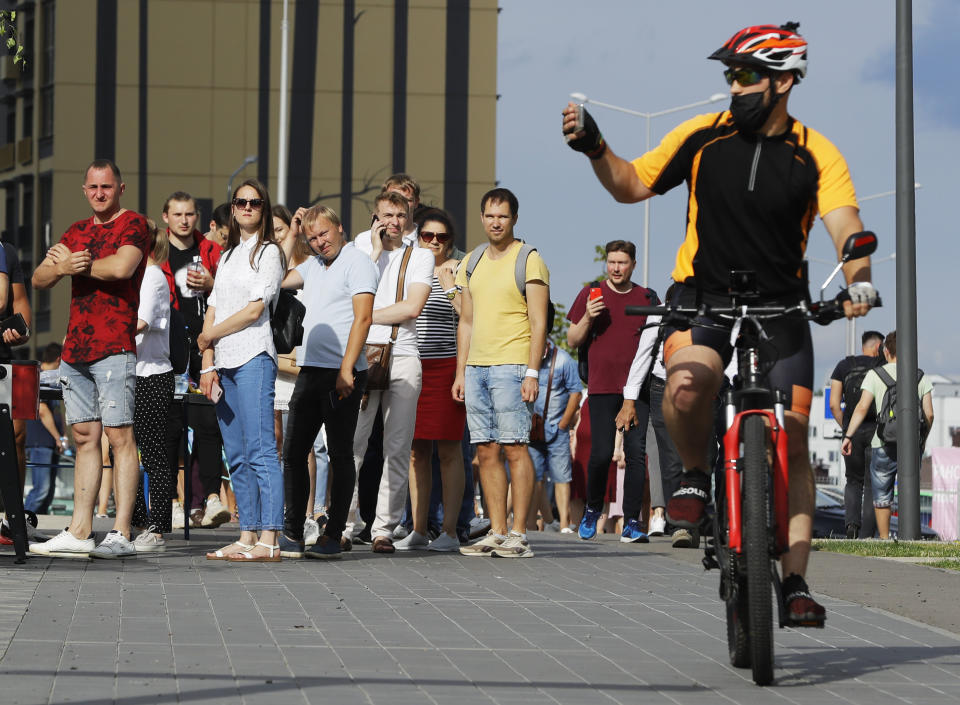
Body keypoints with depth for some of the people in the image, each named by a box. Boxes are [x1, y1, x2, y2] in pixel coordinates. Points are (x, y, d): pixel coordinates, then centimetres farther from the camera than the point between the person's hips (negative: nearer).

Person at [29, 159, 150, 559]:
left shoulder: (133, 225, -1)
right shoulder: (77, 232, 20)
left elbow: (122, 268, -20)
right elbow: (39, 279, 14)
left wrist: (79, 264, -4)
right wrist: (63, 266, -8)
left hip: (114, 347, -7)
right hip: (75, 348, 7)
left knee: (119, 435, -9)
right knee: (85, 436, 8)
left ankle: (121, 534, -13)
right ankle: (79, 531, 9)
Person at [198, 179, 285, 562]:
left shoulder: (269, 253, 2)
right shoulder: (227, 257, 22)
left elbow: (254, 310, -8)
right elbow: (213, 311, 16)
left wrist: (208, 336, -1)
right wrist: (208, 364, 5)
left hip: (254, 358, -7)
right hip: (224, 362, 7)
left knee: (260, 451, -12)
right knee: (236, 457, 5)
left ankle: (268, 541, -18)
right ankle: (247, 536, 6)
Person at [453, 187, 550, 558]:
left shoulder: (529, 260, -2)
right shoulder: (472, 263, 17)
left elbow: (538, 322, -7)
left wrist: (532, 373, -15)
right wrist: (460, 372, 13)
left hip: (511, 366, -6)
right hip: (476, 367, 6)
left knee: (514, 447, -9)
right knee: (486, 450, 4)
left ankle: (519, 535, -9)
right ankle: (497, 533, 6)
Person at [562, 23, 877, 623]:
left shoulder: (815, 154, -4)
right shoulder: (703, 136, 0)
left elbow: (846, 224, -17)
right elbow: (632, 185, 9)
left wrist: (859, 280, -38)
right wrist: (595, 149, -11)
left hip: (780, 309, 0)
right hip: (703, 301, 0)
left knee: (793, 444, -5)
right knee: (686, 384, -33)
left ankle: (796, 582, 2)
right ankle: (697, 476, -3)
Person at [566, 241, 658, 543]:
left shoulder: (647, 298, 11)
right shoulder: (591, 294, 7)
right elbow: (572, 340, 8)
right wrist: (588, 318, -10)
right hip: (602, 386, -1)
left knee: (636, 453, -6)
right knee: (602, 453, -7)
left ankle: (631, 523, -3)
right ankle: (592, 510, 17)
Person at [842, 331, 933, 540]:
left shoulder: (875, 375, -2)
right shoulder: (920, 377, 6)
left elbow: (862, 408, -10)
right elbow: (929, 414, 3)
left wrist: (848, 436, -6)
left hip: (884, 446, -2)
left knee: (882, 495, 9)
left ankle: (884, 539, 7)